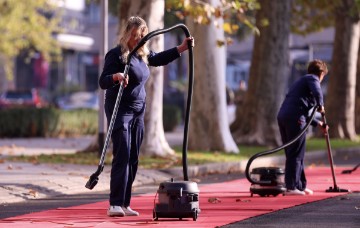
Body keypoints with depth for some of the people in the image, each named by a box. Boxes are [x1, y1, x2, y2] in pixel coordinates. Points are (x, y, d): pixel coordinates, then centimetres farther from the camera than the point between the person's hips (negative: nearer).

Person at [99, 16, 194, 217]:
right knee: (122, 156, -15)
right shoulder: (116, 55, -13)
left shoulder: (142, 54, 10)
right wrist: (115, 76, -40)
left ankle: (124, 204, 9)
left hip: (138, 112, 8)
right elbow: (103, 82, -19)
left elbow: (160, 59, 28)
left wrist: (181, 48, 19)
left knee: (133, 159, 6)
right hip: (120, 110, -8)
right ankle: (115, 205, -17)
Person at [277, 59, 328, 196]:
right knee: (296, 154, -5)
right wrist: (320, 106, 0)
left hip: (283, 117, 9)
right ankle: (291, 187, -6)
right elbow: (317, 92, -19)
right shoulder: (312, 78, 5)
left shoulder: (301, 81, 33)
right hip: (295, 118, -9)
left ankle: (300, 186, 23)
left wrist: (317, 123, 37)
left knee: (292, 154, 15)